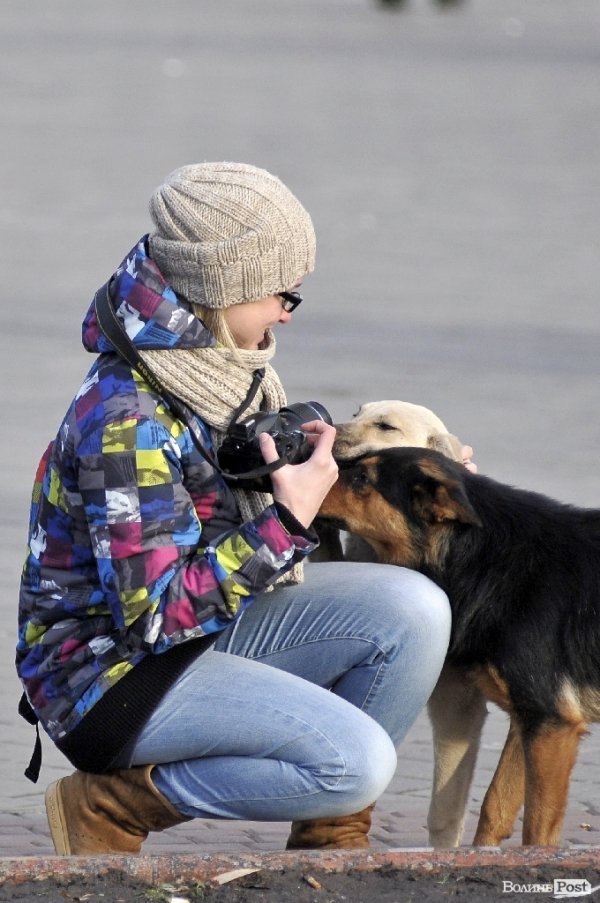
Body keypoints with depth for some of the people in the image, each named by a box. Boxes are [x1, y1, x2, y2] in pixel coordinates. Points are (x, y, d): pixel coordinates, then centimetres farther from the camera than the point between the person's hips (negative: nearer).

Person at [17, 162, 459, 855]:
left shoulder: (217, 371, 3)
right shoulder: (125, 421, -25)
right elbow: (157, 614, -27)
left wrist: (309, 467, 0)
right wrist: (289, 522, -23)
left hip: (202, 624, 9)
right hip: (108, 673, -9)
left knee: (414, 610, -8)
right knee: (357, 760, -24)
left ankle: (327, 842, 6)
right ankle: (108, 805, -7)